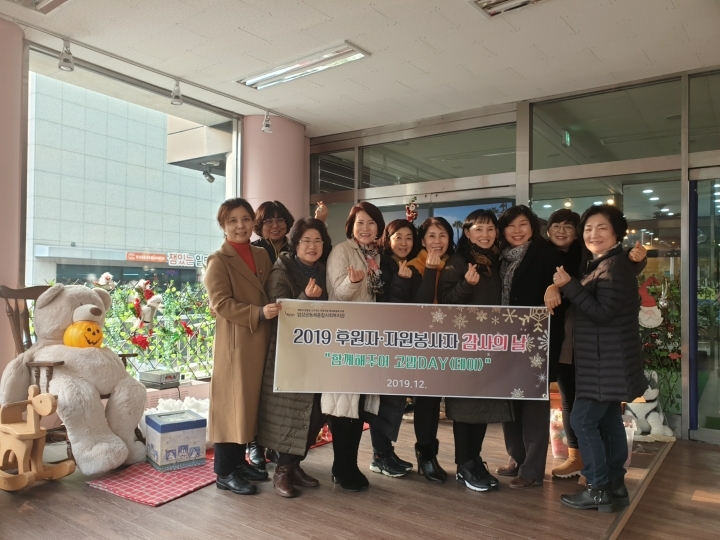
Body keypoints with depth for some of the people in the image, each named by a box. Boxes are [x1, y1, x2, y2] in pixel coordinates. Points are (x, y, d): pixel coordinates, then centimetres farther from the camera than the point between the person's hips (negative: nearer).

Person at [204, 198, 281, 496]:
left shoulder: (262, 255, 13)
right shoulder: (218, 261, -7)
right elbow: (221, 303, -16)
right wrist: (259, 313, -25)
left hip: (260, 341, 7)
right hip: (234, 343, -7)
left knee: (251, 401, 14)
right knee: (232, 403, -1)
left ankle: (239, 460, 28)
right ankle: (225, 472, 11)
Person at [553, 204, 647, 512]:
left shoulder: (614, 265, -16)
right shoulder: (601, 265, 16)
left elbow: (603, 312, -23)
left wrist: (569, 286, -21)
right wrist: (566, 286, 3)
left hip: (608, 361, -10)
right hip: (604, 360, 10)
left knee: (582, 420, -6)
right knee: (609, 420, 13)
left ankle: (598, 489, 4)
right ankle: (614, 486, 21)